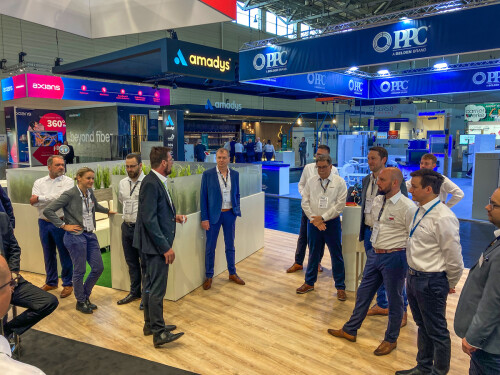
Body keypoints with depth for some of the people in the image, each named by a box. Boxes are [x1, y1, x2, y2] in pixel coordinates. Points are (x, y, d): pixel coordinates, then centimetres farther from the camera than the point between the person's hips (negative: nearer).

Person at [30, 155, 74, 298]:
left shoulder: (68, 181, -4)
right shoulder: (39, 182, 6)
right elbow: (34, 203, -6)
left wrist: (40, 198, -14)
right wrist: (52, 199, -19)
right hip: (44, 223, 4)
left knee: (65, 254, 3)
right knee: (48, 254, 17)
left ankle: (68, 284, 18)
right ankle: (51, 282, 33)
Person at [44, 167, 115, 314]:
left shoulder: (90, 192, 8)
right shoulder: (70, 194, -13)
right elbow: (48, 210, -14)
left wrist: (107, 211, 34)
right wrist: (64, 225, -14)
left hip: (90, 235, 7)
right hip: (76, 236, -7)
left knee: (98, 268, 8)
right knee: (80, 271, 3)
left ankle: (85, 296, 29)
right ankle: (81, 302, 22)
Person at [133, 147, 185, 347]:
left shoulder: (157, 182, 10)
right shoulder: (151, 184, -20)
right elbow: (149, 219, -24)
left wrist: (174, 216, 9)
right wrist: (166, 247, -22)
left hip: (156, 244, 11)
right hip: (156, 244, -11)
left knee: (151, 285, 18)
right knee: (157, 288, -3)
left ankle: (150, 324, 31)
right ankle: (158, 332, 7)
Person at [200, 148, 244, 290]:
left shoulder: (235, 174, 3)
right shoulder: (207, 174, -7)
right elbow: (203, 197, -6)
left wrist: (237, 210, 5)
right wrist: (204, 218, -9)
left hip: (230, 214, 3)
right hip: (214, 215, -3)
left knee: (230, 245, 15)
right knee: (210, 247, 7)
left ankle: (232, 273, 31)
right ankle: (208, 276, 23)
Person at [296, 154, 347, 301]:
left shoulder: (339, 182, -5)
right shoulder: (311, 181, 3)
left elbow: (340, 205, -10)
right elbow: (305, 202, 2)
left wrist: (322, 218, -13)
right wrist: (314, 219, -9)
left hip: (332, 222, -2)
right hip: (314, 222, 3)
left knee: (336, 255, 5)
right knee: (314, 254, 14)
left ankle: (340, 287, 19)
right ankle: (309, 283, 29)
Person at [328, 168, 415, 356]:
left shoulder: (407, 207, -19)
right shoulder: (377, 201, 3)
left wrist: (410, 263, -10)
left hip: (394, 258, -7)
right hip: (375, 255, 7)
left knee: (394, 300, 11)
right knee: (363, 293, 17)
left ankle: (391, 339, 31)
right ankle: (350, 330, 33)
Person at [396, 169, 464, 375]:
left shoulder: (443, 218, -24)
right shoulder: (420, 211, 3)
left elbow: (454, 256, -18)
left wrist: (451, 284, -4)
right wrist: (412, 273, 16)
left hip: (431, 281, -9)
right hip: (414, 276, 9)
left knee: (436, 331, 11)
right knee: (423, 327, 24)